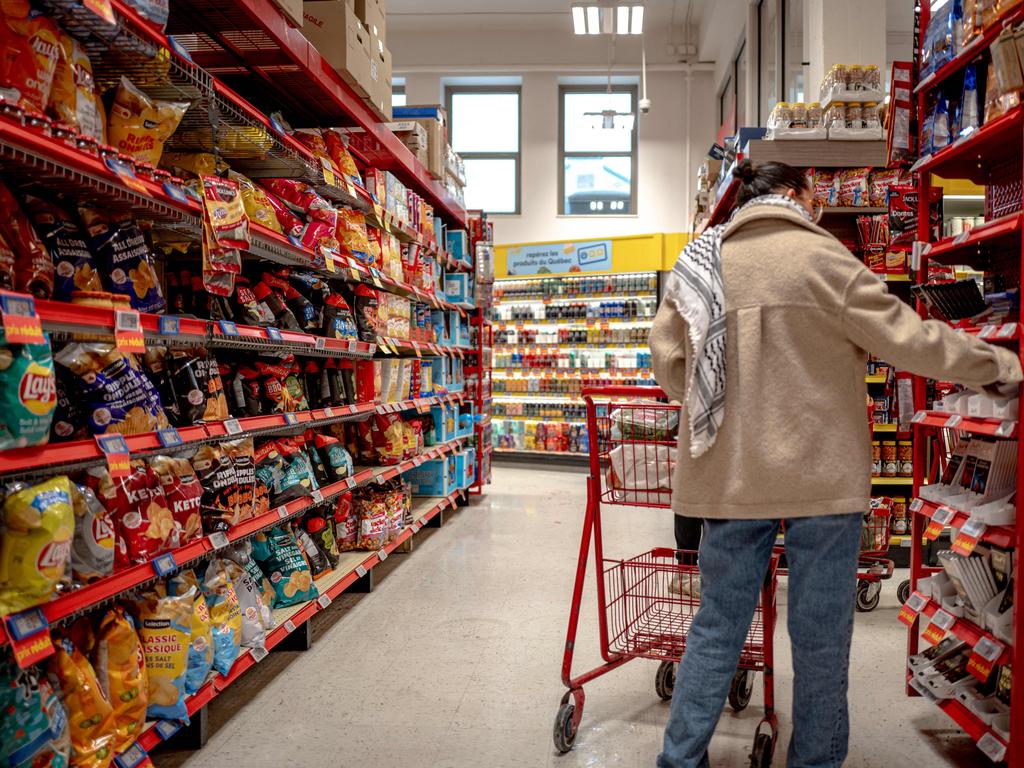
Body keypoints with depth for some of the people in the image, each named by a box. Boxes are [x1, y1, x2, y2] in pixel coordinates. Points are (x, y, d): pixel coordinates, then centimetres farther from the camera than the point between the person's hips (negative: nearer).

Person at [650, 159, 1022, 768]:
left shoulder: (696, 265, 6)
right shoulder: (818, 256, -8)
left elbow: (669, 364, 6)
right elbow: (907, 337, -7)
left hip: (728, 473, 5)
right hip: (821, 470, -4)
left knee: (719, 626, 14)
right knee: (822, 634, 11)